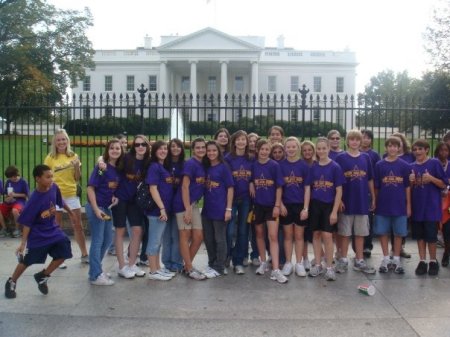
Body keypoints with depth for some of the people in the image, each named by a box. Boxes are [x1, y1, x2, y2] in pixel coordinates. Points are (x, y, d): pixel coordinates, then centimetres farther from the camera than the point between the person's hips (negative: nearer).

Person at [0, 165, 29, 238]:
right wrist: (7, 198, -7)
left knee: (14, 210, -38)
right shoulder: (8, 182, 7)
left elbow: (26, 195, -3)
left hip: (20, 201, -5)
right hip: (9, 202, 5)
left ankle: (17, 229, -15)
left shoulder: (23, 182, -5)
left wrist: (15, 195, -12)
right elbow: (6, 194, 16)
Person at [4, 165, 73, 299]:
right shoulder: (34, 200, -26)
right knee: (26, 260, 6)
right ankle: (11, 282, 34)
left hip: (52, 229, 5)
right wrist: (23, 243, -17)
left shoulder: (54, 188, -13)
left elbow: (61, 202, 9)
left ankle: (42, 276, 18)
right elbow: (27, 223, -19)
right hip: (37, 234, -5)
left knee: (64, 253, -5)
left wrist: (71, 213, 22)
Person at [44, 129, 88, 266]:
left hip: (71, 194, 2)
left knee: (78, 226, 8)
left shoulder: (73, 156, 6)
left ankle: (84, 255, 18)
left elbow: (77, 178, 7)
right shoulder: (50, 158, -2)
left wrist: (77, 166, -9)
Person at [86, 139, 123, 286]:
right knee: (97, 240, -3)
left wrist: (115, 197, -4)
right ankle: (95, 276, 6)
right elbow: (90, 187, -17)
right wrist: (96, 209, -22)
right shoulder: (101, 167, -14)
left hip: (107, 207, 8)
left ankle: (95, 269, 30)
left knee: (107, 239, 16)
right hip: (96, 207, -8)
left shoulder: (118, 169, 6)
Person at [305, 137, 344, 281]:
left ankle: (330, 267, 5)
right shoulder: (313, 167, 3)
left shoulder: (335, 167, -5)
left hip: (329, 205, -3)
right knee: (316, 234, 9)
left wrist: (335, 211, -11)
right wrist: (305, 208, -6)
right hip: (315, 205, 3)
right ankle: (317, 265, 20)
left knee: (327, 235, -6)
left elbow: (339, 191, -6)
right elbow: (308, 188, 2)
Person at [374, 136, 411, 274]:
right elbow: (376, 187, 4)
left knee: (398, 233, 8)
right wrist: (375, 203, 3)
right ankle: (386, 259, 19)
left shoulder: (404, 165, 0)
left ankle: (396, 260, 19)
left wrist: (408, 205, 0)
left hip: (399, 205, 0)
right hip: (383, 205, 0)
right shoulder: (379, 165, 1)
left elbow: (407, 187, 1)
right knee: (383, 232, 6)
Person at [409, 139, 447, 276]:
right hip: (416, 206, 4)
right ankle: (422, 262, 17)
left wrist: (431, 178, -18)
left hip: (431, 206, -4)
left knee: (431, 235, 0)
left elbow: (444, 185, -3)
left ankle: (433, 262, 16)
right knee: (419, 235, 8)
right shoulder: (411, 166, 9)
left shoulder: (434, 163, -3)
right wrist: (410, 181, -7)